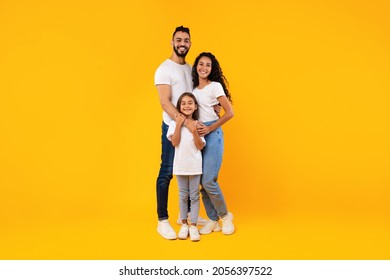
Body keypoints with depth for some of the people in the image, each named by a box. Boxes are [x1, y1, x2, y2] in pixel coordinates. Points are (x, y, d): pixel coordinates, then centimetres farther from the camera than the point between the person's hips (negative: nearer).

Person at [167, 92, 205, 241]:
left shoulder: (197, 124, -2)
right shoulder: (174, 123, -2)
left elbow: (200, 146, -6)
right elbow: (175, 143, -12)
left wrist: (194, 131, -18)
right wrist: (179, 125, -15)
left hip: (195, 165, 0)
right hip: (180, 165, 0)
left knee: (194, 195, 5)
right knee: (183, 195, 11)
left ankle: (193, 225, 13)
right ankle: (184, 224, 23)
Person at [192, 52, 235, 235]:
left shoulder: (215, 86, -4)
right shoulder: (194, 88, 13)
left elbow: (229, 113, -9)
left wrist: (210, 128, -11)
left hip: (212, 134, -6)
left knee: (209, 181, -11)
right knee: (201, 182, 3)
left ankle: (225, 216, 11)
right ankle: (213, 220, 16)